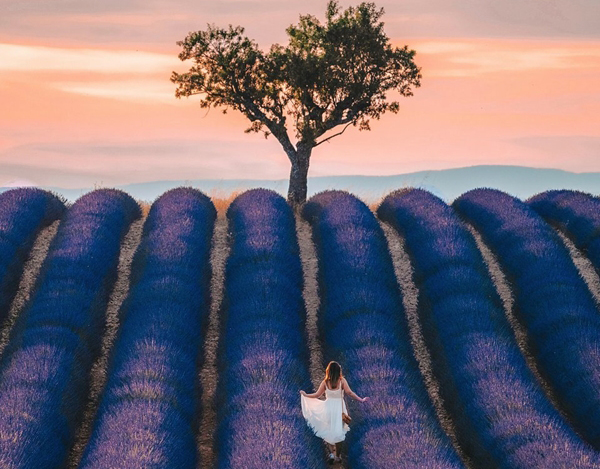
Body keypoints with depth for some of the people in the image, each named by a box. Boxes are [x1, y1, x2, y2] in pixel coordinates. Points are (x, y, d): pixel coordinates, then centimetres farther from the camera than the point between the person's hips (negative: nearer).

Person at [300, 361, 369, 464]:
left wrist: (305, 395, 14)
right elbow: (349, 392, -17)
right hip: (339, 408, 0)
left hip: (328, 408, 0)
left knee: (328, 432, 17)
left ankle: (331, 452, 3)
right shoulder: (342, 380, -10)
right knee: (338, 432, 13)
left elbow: (317, 395, -1)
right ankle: (337, 456, 17)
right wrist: (361, 399, -10)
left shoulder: (325, 382, -6)